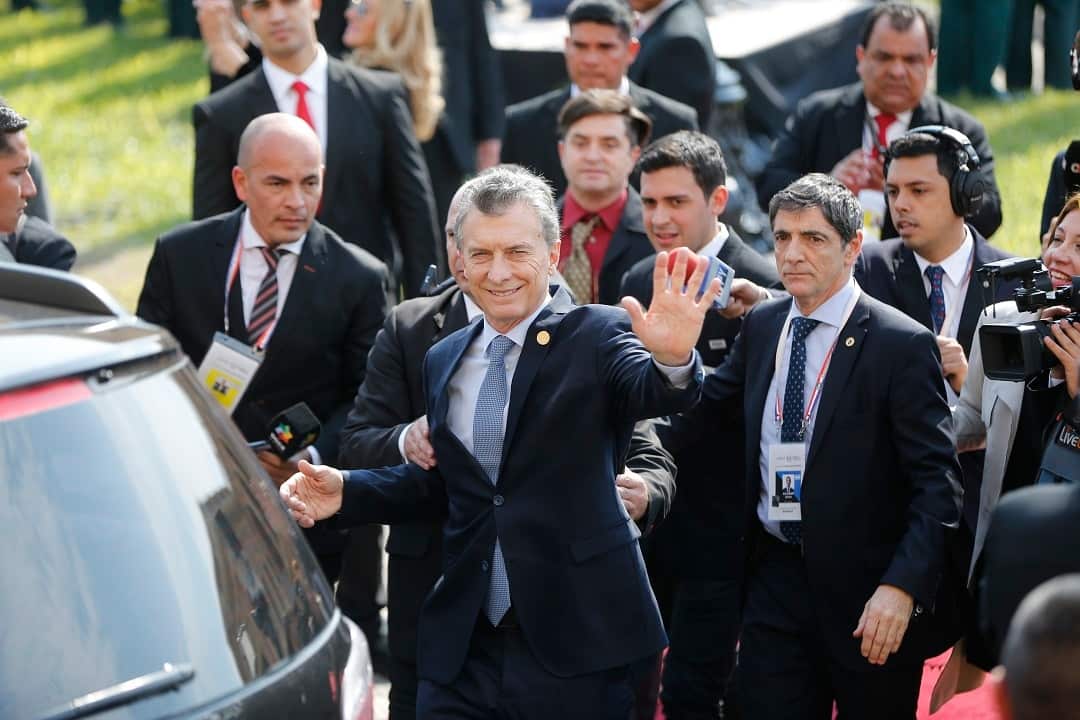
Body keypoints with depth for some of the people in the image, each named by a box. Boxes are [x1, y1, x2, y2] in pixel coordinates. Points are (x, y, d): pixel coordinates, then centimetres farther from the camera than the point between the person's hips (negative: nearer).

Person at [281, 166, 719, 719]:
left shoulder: (596, 337, -5)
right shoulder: (444, 361, 12)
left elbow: (652, 393, -24)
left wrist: (672, 360, -47)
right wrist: (348, 492, 8)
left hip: (575, 644, -4)